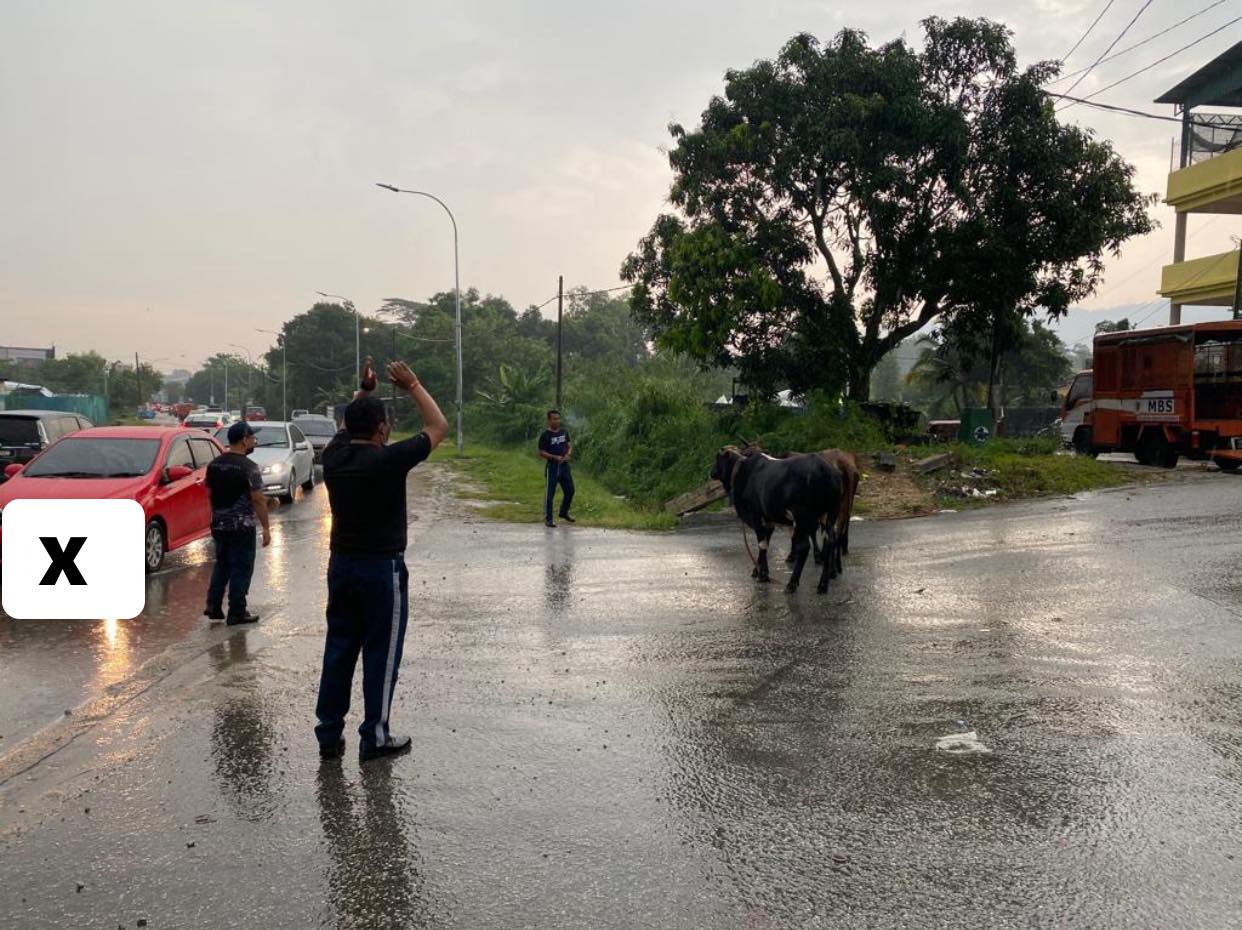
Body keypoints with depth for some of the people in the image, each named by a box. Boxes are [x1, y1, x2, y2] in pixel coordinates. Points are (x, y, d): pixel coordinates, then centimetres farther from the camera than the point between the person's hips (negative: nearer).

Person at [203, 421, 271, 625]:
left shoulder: (214, 464, 7)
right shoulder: (249, 467, -15)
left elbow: (210, 493, 14)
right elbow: (258, 500, -17)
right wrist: (266, 528, -12)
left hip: (218, 524, 7)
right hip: (242, 526, -7)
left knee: (221, 564, 20)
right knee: (241, 569, 1)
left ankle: (213, 606, 18)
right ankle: (237, 613, 5)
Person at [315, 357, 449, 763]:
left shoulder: (333, 455, 0)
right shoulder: (389, 460, -17)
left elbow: (349, 426, 25)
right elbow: (438, 427, -5)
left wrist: (364, 391, 25)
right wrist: (412, 385, 2)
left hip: (340, 565, 6)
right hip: (382, 568, -6)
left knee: (339, 648, 13)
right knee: (381, 653, 4)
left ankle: (328, 733, 18)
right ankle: (375, 737, 10)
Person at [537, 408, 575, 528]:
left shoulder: (564, 432, 9)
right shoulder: (545, 435, -9)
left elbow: (570, 446, 13)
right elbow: (541, 453, -10)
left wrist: (568, 454, -9)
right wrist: (555, 457, -22)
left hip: (564, 466, 6)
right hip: (552, 467, -6)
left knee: (570, 490, 12)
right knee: (550, 493, -2)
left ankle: (564, 513, 32)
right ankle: (548, 519, 4)